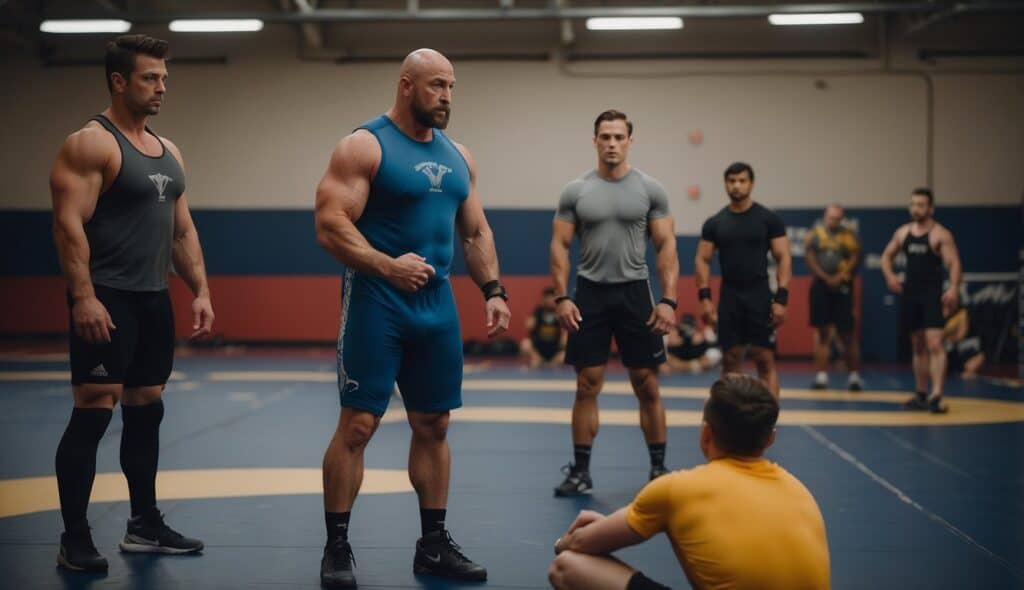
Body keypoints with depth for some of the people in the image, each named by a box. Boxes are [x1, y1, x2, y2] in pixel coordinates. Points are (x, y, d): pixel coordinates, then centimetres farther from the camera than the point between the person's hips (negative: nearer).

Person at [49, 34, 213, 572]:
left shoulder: (168, 152, 15)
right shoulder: (90, 144, -10)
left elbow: (183, 230, 18)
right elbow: (69, 224, -18)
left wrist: (200, 292, 11)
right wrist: (83, 297, -25)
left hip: (153, 300, 8)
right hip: (106, 300, -8)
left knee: (147, 410, 12)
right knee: (92, 413, -8)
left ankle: (145, 524, 22)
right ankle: (75, 539, -2)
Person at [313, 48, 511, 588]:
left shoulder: (458, 157, 13)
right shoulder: (364, 147, -7)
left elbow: (476, 231, 19)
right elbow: (330, 226, -15)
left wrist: (493, 290, 5)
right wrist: (388, 266, -26)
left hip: (437, 305, 6)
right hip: (376, 304, -6)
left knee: (433, 426, 10)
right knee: (357, 425, -5)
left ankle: (434, 544, 19)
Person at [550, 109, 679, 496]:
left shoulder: (650, 189, 0)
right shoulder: (576, 191, 2)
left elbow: (666, 247, -2)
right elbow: (559, 246, 1)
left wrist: (668, 300, -11)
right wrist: (562, 297, -9)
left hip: (634, 293, 0)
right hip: (590, 294, 0)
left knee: (647, 386, 3)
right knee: (587, 386, 3)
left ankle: (659, 469, 14)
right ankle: (580, 471, 11)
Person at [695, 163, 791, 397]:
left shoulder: (768, 219, -1)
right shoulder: (714, 223, 6)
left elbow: (784, 258, -4)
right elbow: (702, 260, 6)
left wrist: (781, 298, -13)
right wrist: (705, 297, -6)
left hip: (760, 297, -2)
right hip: (729, 298, 3)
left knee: (766, 360, -6)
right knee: (731, 359, 7)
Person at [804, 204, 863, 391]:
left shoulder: (849, 235, 3)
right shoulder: (814, 233, 6)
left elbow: (854, 258, -4)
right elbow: (809, 258, -1)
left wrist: (839, 278, -14)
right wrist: (826, 278, -9)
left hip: (842, 286, -1)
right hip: (821, 285, 1)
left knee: (847, 332, -3)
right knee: (822, 331, 3)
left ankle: (854, 376, 4)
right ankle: (822, 376, 6)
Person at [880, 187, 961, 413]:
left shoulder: (940, 234, -7)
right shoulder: (903, 232, 10)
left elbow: (954, 263, -14)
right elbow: (887, 255, 22)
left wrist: (954, 288, -30)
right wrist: (889, 275, 3)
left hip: (932, 295, -6)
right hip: (910, 294, 6)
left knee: (934, 344, -17)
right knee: (918, 346, 13)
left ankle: (936, 395, -23)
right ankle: (921, 395, 23)